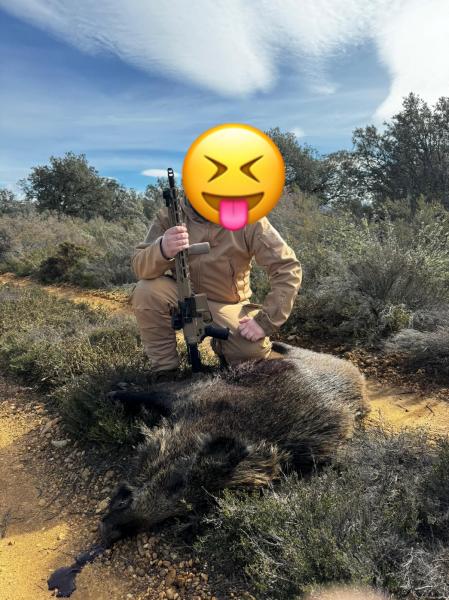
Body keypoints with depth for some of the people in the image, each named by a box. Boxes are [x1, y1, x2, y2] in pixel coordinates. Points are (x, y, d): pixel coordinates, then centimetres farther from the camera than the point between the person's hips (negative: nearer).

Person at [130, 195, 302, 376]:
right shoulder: (170, 215, -12)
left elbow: (287, 268, -17)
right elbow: (139, 267, -18)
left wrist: (265, 321, -24)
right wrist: (162, 250, -41)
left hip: (227, 305, 0)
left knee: (255, 351, -24)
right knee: (145, 291, -27)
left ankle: (222, 344, 14)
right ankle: (164, 369, -7)